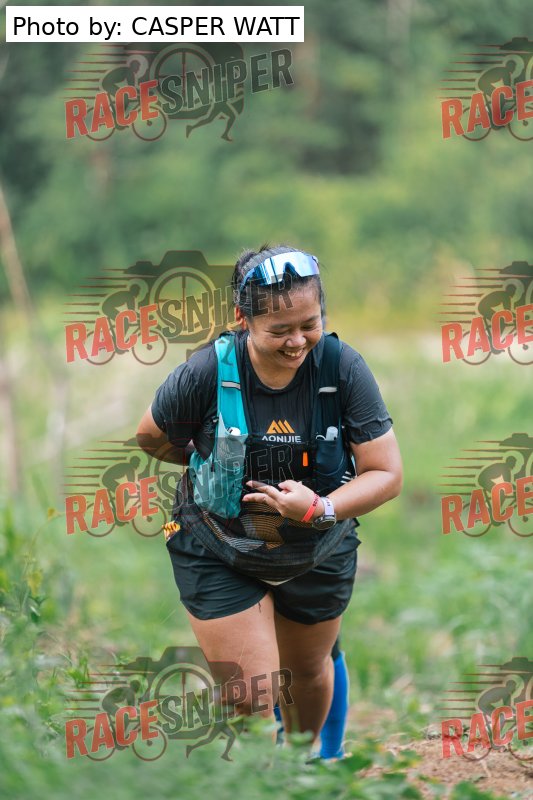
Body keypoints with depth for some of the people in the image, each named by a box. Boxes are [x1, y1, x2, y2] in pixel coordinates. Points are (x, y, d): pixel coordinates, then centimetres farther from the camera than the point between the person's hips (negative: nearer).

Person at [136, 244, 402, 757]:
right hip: (218, 555, -2)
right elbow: (151, 438, -4)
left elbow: (387, 474, -18)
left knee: (309, 670, 24)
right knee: (251, 700, -9)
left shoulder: (343, 368, -22)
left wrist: (320, 510, -32)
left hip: (316, 555, 2)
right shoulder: (206, 373, -25)